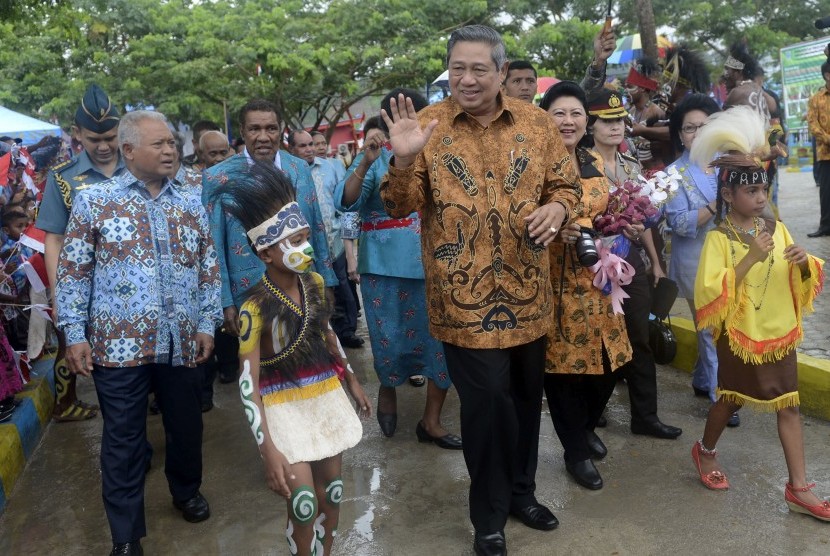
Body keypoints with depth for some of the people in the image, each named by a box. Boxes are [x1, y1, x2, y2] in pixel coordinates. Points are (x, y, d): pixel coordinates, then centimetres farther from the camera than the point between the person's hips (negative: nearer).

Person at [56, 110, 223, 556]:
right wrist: (74, 334, -6)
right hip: (119, 344, -3)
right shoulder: (94, 200, -1)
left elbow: (208, 268, 11)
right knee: (123, 439, 6)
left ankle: (187, 490, 44)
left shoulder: (191, 203, 9)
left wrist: (206, 324, 4)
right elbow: (72, 271, -1)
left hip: (182, 343, 3)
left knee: (186, 426, 16)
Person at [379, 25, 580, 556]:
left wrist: (557, 207, -11)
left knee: (526, 396, 17)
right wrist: (404, 160, -26)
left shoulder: (536, 122, 3)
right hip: (464, 296, -3)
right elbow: (401, 207, -7)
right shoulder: (427, 125, -4)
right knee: (488, 402, 1)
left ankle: (522, 492, 41)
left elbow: (565, 184, 11)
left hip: (526, 292, 3)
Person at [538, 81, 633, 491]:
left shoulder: (595, 164, 11)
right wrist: (556, 230, -26)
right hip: (556, 282, -6)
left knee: (607, 361, 10)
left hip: (595, 280, 6)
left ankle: (587, 427, 38)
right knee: (563, 362, 3)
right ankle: (576, 451, 22)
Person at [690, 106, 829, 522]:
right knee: (731, 398, 12)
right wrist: (750, 258, -28)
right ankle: (705, 450, 39)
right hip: (738, 334, -4)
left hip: (779, 332, 5)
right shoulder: (719, 238, -14)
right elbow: (709, 294, -24)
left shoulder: (777, 229, 2)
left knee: (788, 405, 6)